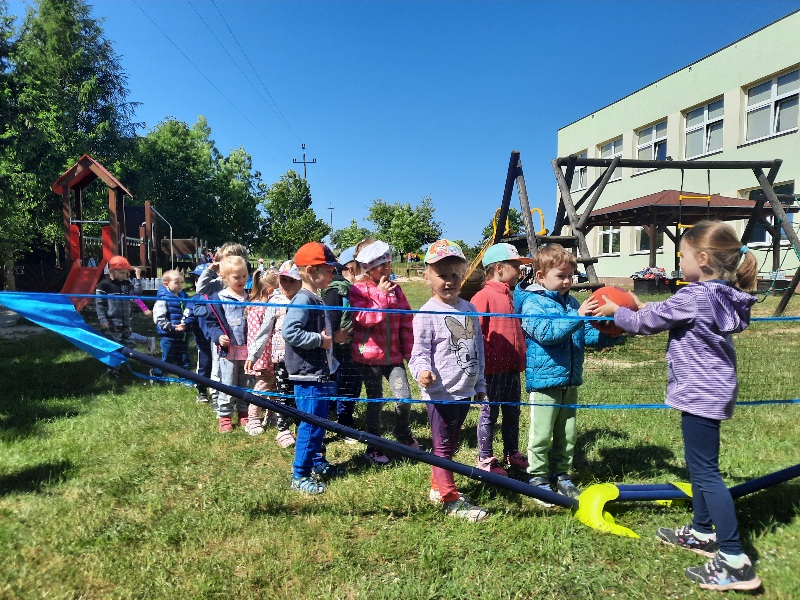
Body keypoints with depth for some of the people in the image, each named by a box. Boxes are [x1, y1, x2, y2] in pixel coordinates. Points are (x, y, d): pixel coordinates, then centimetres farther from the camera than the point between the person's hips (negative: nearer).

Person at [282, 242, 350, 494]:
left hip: (321, 373, 10)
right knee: (311, 425, -3)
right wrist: (320, 340, -22)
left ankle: (317, 462, 36)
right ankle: (300, 475, 8)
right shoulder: (303, 300, -17)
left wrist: (334, 337, 9)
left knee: (319, 422, 20)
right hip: (308, 374, -10)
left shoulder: (316, 299, 14)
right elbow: (289, 332, -28)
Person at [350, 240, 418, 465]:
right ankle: (373, 447, 24)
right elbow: (365, 318, -20)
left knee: (404, 398, -2)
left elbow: (406, 321, 7)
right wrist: (381, 295, -17)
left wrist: (410, 350, 5)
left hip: (393, 355, 4)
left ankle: (403, 433, 29)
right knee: (375, 401, 6)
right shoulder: (358, 290, -7)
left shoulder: (395, 289, 6)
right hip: (369, 355, -3)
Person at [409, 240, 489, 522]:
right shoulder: (427, 313, -11)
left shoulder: (469, 309, 8)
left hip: (464, 391, 7)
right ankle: (451, 499, 14)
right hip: (440, 393, -7)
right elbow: (419, 351, -14)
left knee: (449, 444, 19)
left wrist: (480, 385, 18)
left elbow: (478, 349, 15)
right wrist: (422, 371, -36)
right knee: (442, 447, 4)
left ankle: (438, 488, 35)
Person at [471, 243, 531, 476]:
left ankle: (512, 453, 33)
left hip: (512, 367, 8)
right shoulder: (484, 296, -14)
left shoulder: (511, 296, 13)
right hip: (493, 368, -8)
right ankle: (485, 459, 18)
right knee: (490, 413, 4)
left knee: (513, 411, 17)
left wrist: (521, 358, 18)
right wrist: (487, 358, -19)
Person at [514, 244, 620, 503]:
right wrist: (578, 316, -32)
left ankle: (561, 475, 32)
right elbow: (546, 333, -26)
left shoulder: (571, 302, 10)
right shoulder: (532, 303, -11)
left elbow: (588, 335, 10)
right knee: (541, 435, 2)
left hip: (570, 380, 7)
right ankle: (538, 479, 17)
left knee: (568, 434, 17)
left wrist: (611, 335, -8)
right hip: (544, 380, -7)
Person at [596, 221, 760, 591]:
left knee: (705, 470, -6)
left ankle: (735, 561, -3)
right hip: (712, 391, 10)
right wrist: (647, 308, 18)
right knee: (699, 464, 20)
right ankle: (702, 533, 33)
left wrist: (617, 311, 6)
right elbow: (670, 316, 21)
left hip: (700, 394, -10)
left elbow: (646, 323, -8)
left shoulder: (692, 297, -20)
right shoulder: (721, 297, 8)